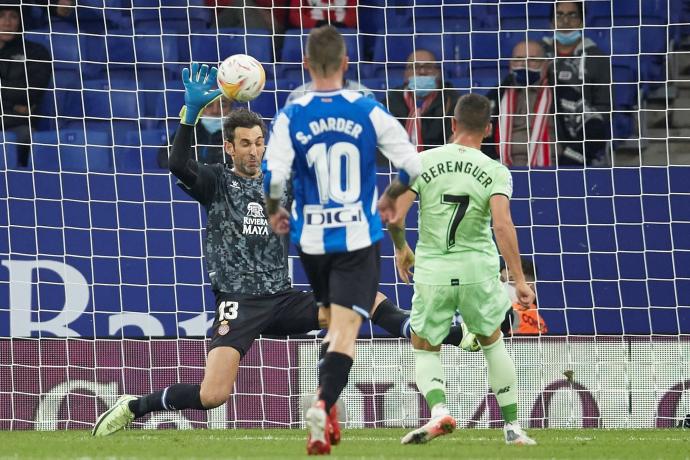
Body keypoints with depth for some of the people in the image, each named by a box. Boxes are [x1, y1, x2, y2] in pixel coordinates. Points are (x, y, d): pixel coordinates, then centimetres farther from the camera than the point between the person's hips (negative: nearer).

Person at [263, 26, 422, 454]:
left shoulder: (291, 117, -5)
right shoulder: (370, 112, -5)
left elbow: (273, 177, -13)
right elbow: (413, 166, -4)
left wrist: (275, 212, 8)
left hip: (312, 238, 2)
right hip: (359, 238, -2)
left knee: (335, 325, 23)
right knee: (346, 330, -8)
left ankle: (326, 406, 24)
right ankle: (323, 404, -30)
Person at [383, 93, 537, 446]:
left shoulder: (423, 162, -3)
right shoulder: (495, 172, -5)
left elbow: (393, 216, -8)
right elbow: (502, 225, -17)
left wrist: (401, 250, 13)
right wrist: (518, 280, -15)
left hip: (432, 272, 0)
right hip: (478, 270, 1)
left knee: (424, 351, 15)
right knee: (493, 343, 23)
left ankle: (439, 409, -13)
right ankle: (512, 427, 22)